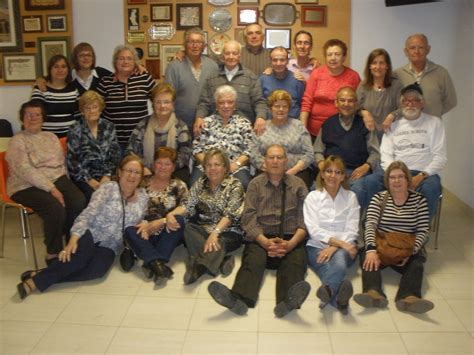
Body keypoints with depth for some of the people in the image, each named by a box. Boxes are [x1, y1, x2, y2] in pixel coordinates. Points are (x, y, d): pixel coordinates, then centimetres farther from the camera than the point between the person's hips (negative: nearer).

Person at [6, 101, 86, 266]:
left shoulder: (51, 137, 19)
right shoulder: (17, 141, 0)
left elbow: (62, 163, 16)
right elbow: (25, 170, -14)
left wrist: (65, 186, -2)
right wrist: (51, 189, -22)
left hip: (57, 179, 5)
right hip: (27, 186, -5)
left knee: (79, 202, -24)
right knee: (55, 209, -32)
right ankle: (54, 254, -12)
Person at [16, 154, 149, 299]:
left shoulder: (143, 197, 8)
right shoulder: (108, 189, -7)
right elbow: (87, 214, -18)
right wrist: (73, 239, -32)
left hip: (109, 246, 3)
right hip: (91, 235, -3)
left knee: (98, 267, -33)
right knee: (83, 253, -40)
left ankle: (39, 278, -28)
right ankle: (35, 280, -29)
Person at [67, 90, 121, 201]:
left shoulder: (109, 127, 12)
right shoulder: (75, 130, 3)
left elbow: (115, 154, 8)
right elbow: (72, 159, -2)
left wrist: (108, 175, -6)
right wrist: (89, 179, -11)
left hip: (106, 175, 3)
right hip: (83, 177, -2)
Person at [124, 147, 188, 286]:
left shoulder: (179, 186, 9)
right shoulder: (143, 183, 11)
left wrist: (158, 223, -17)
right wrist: (144, 223, -18)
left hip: (168, 235, 0)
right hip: (146, 233, 1)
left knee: (178, 220, -31)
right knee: (129, 229, -29)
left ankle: (152, 263, -37)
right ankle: (157, 263, -48)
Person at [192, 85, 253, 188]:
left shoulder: (244, 123, 15)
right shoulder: (206, 122, 17)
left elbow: (249, 150, 6)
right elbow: (196, 148, 10)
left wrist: (237, 163, -11)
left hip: (235, 167, 0)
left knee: (242, 183, -33)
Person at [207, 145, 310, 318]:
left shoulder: (297, 184, 13)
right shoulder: (255, 184, 12)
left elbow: (305, 219, 4)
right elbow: (249, 219, 2)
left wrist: (291, 244, -14)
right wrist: (266, 242, -15)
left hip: (290, 239, 0)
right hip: (261, 238, 0)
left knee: (295, 261, -31)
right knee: (253, 260, -30)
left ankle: (288, 300, -57)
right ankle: (238, 299, -54)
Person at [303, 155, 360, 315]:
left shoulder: (351, 197, 14)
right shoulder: (313, 197, 11)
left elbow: (352, 230, 4)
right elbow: (313, 229, -2)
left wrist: (335, 247, -14)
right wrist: (339, 242, -15)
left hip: (343, 248, 1)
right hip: (317, 246, -1)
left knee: (339, 260, -37)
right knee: (328, 266, -36)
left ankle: (328, 290, -65)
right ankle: (339, 297, -64)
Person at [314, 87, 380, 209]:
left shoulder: (364, 124, 16)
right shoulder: (328, 124, 21)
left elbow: (375, 152, 13)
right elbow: (318, 151, 21)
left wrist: (366, 166, -6)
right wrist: (321, 163, 0)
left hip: (357, 172, -1)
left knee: (358, 189, -35)